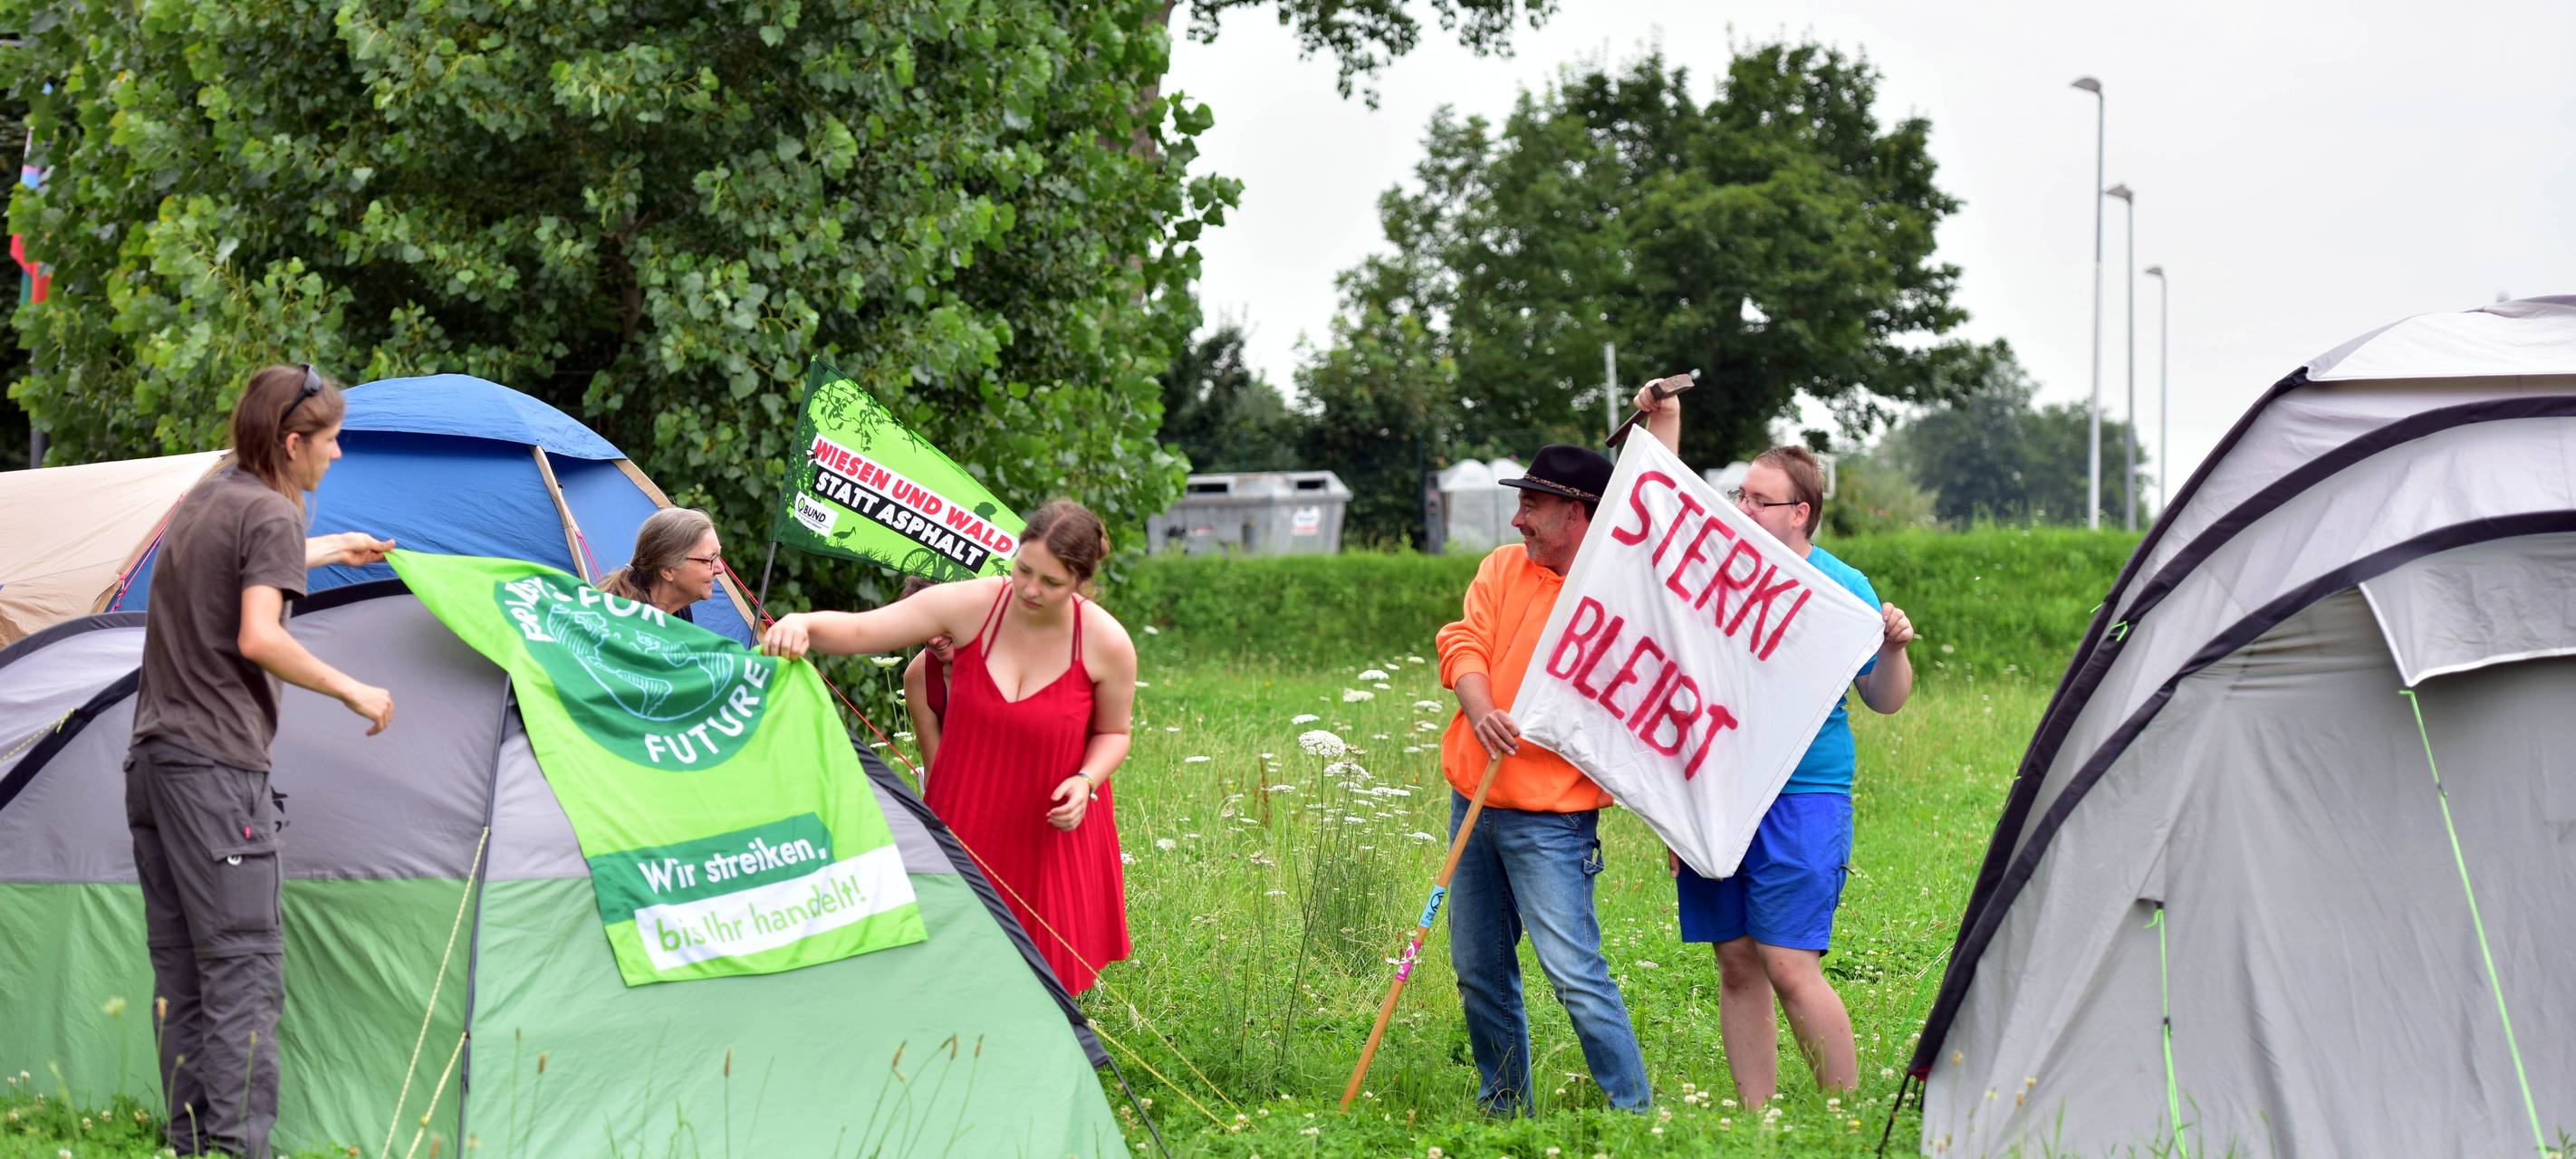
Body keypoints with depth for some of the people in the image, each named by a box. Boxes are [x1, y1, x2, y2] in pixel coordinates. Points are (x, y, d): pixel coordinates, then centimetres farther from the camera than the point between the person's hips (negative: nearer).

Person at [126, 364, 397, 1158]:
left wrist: (330, 551, 51)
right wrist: (352, 691, -12)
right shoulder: (271, 515, -10)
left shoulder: (204, 500, 17)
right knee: (243, 968, -10)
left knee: (181, 973, 9)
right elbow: (258, 637, -22)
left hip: (153, 759, 9)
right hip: (217, 766, -9)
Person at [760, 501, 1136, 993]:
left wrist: (1087, 780, -18)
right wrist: (803, 623, -36)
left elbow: (1113, 733, 2)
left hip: (1052, 826, -1)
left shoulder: (1106, 644, -16)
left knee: (1047, 967, 3)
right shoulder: (970, 606, -17)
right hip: (964, 819, 1)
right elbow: (856, 630, -15)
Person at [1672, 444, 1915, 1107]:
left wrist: (1894, 648, -20)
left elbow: (1885, 700, 4)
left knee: (1789, 965, -11)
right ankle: (1756, 1120, 11)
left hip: (1800, 800, -4)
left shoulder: (1841, 587, 0)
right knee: (1737, 963, 5)